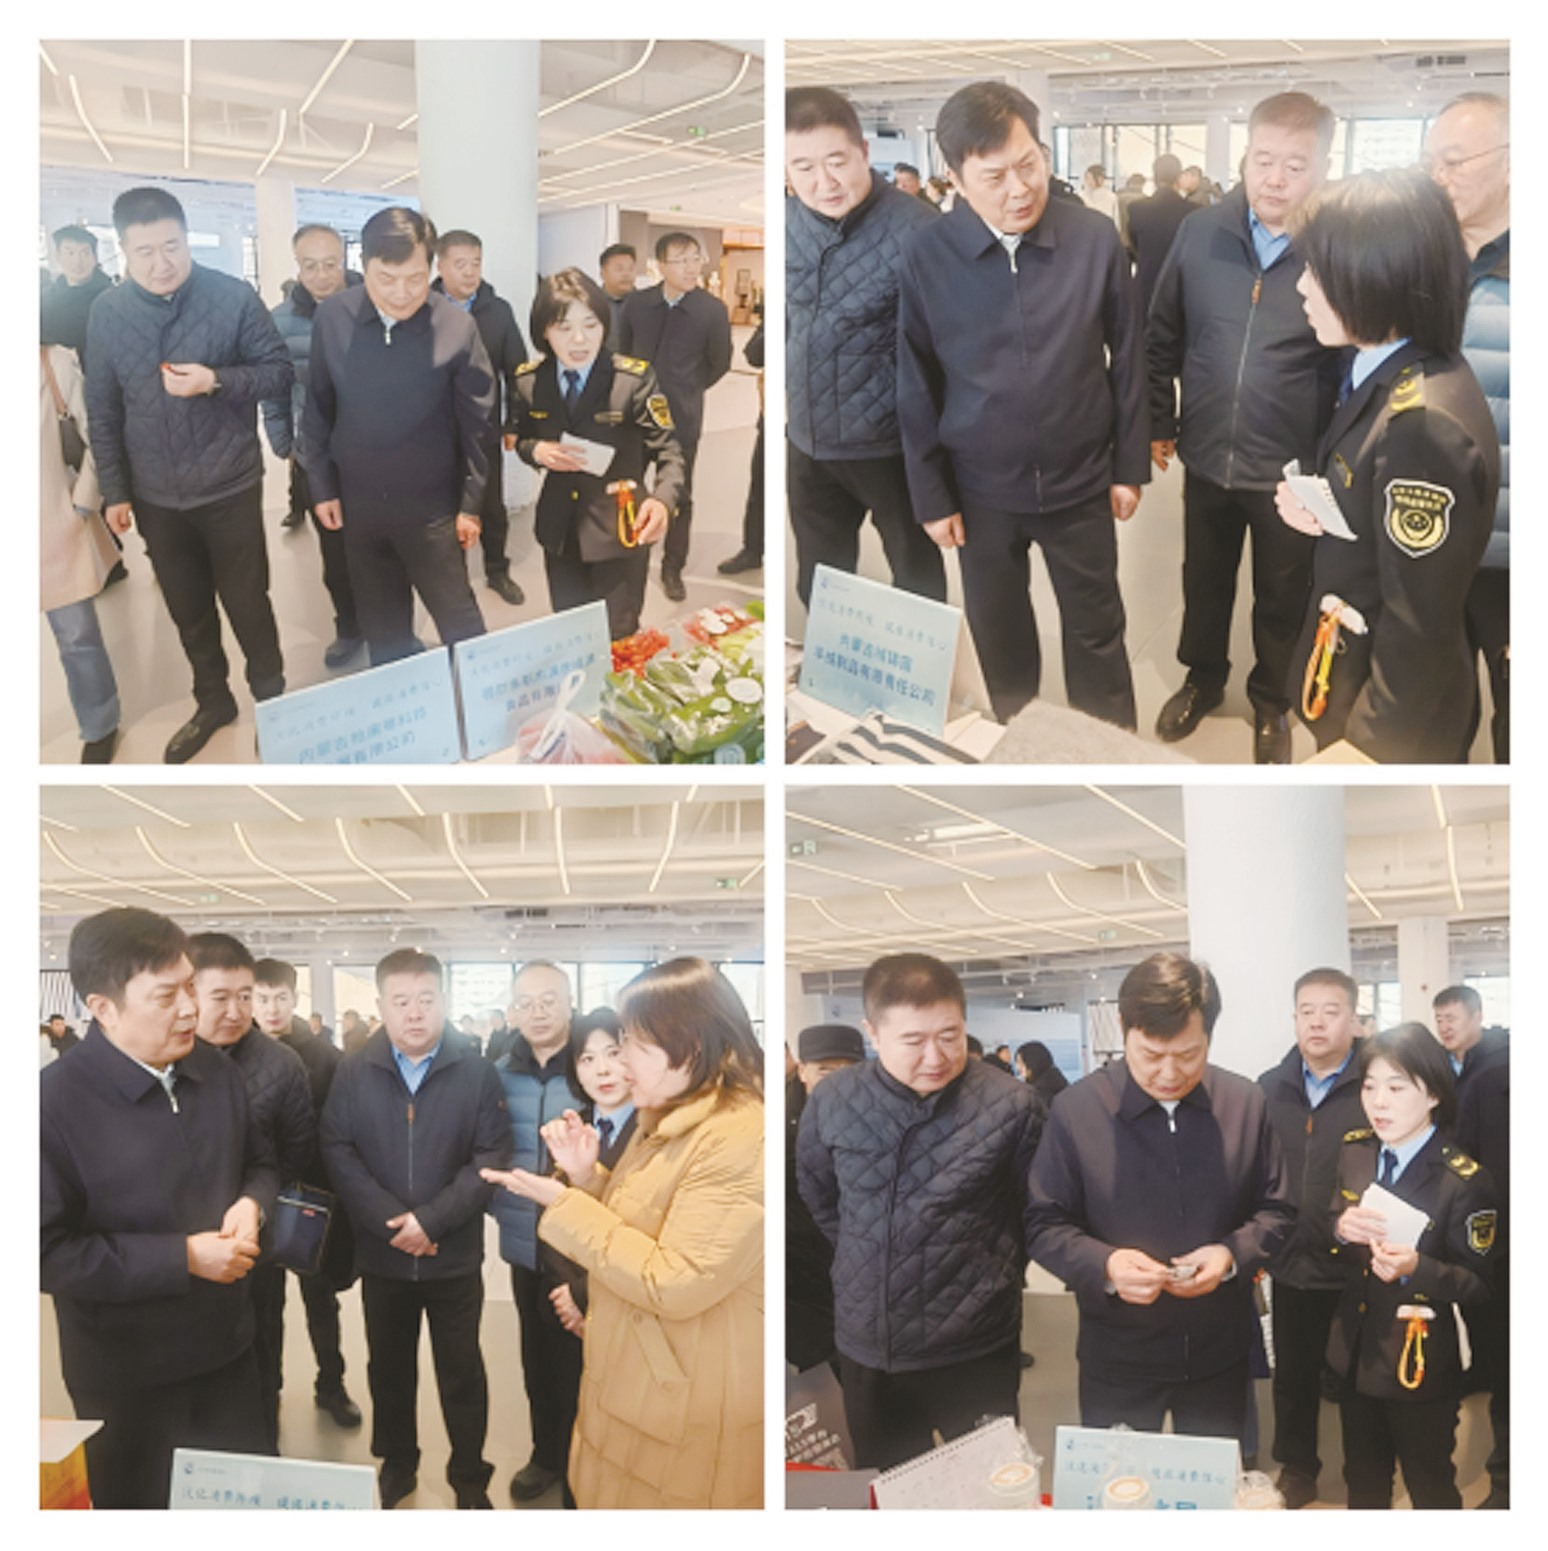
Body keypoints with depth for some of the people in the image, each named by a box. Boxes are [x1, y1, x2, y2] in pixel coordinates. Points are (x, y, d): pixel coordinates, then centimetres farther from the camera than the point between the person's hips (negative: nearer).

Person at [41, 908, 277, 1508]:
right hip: (125, 1371, -5)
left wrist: (251, 1203, -10)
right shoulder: (55, 1100, -20)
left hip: (226, 1344, 5)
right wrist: (183, 1257, -23)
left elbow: (259, 1162, 15)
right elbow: (48, 1253, -22)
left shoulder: (216, 1071, 0)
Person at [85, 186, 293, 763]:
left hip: (229, 487, -3)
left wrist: (216, 381, -23)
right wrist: (113, 490, 3)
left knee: (247, 602, 9)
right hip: (155, 495, 3)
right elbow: (103, 410, 4)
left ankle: (271, 701, 29)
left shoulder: (234, 296, -12)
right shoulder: (106, 312, -2)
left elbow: (281, 372, -7)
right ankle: (212, 702, 36)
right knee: (187, 609, 17)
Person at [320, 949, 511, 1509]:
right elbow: (338, 1152, -8)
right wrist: (391, 1221, -17)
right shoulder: (354, 1073, -3)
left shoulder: (476, 1072, -8)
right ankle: (395, 1464, 35)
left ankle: (470, 1476, 26)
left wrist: (430, 1219, -18)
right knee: (388, 1364, 17)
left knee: (461, 1368, 11)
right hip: (381, 1253, 2)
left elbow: (490, 1157, -10)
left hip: (454, 1254, -1)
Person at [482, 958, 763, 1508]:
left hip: (689, 1407, -9)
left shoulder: (741, 1143, -26)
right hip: (637, 1382, 9)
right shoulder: (671, 1119, 7)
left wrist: (562, 1204, -24)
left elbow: (674, 1284, -27)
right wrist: (585, 1176, -4)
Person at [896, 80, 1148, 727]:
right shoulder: (926, 258, -12)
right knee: (999, 632, 18)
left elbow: (1127, 360, -2)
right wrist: (931, 496, -2)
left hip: (1081, 482, 0)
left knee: (1096, 629, 15)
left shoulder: (1096, 239, -12)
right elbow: (916, 388, -4)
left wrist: (1130, 465, 2)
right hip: (981, 489, 1)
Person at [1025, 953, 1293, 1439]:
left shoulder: (1247, 1103, -3)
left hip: (1219, 1355, 2)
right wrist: (1105, 1265, -24)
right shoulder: (1077, 1108, -11)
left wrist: (1233, 1254, -14)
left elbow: (1277, 1212, 6)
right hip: (1116, 1359, -2)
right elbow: (1044, 1224, -5)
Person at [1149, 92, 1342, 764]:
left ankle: (1271, 701, 40)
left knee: (1281, 597, 17)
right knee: (1204, 580, 22)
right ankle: (1203, 678, 46)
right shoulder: (1200, 233, -7)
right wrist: (1157, 422, 8)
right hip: (1207, 456, 3)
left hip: (1293, 470, -2)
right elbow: (1162, 338, 5)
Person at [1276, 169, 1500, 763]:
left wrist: (1365, 743, -19)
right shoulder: (1392, 377, 0)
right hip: (1355, 674, 9)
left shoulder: (1423, 424, -30)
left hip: (1397, 713, -9)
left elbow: (1422, 630, -26)